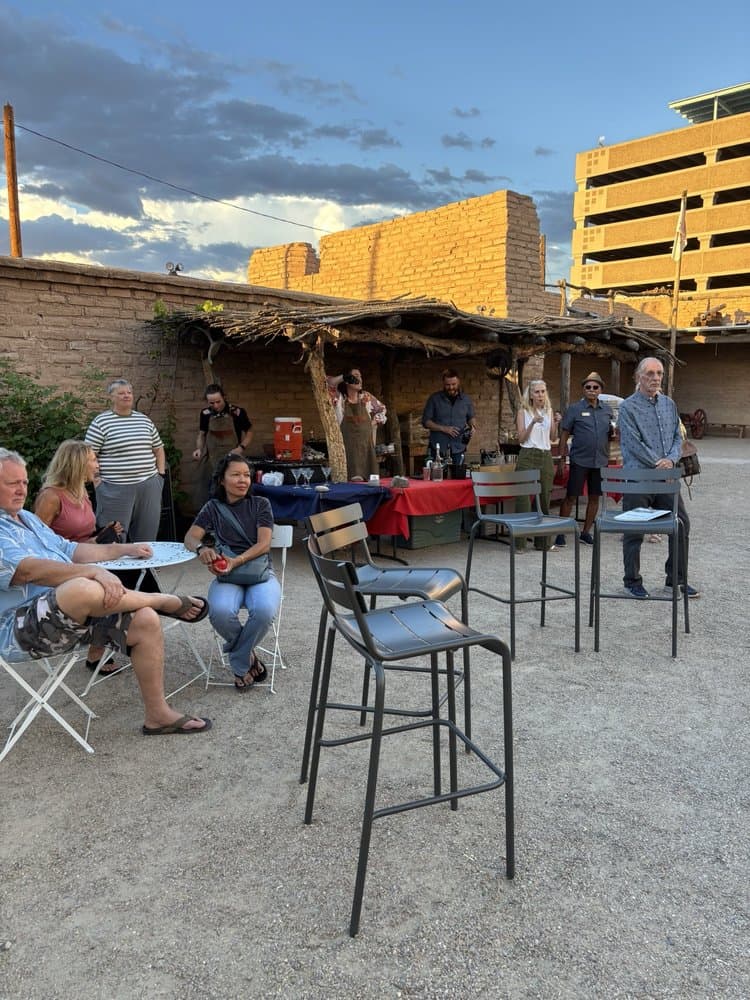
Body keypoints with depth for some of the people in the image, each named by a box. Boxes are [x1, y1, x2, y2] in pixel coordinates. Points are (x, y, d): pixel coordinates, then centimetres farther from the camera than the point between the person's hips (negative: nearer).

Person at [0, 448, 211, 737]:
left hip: (71, 615, 9)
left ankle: (157, 715, 2)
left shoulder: (26, 518, 23)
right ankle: (166, 601, -9)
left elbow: (70, 550, 28)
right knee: (84, 589, -38)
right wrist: (94, 571, -32)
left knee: (145, 621, -9)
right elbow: (27, 570, -25)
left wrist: (123, 549, 21)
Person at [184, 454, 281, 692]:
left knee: (265, 610, -35)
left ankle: (240, 664, -8)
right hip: (226, 576, 1)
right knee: (221, 611, -35)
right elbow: (190, 537, -2)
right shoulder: (213, 508, 11)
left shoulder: (260, 504, 7)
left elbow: (264, 544, -4)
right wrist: (202, 548, -27)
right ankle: (250, 656, -5)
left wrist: (236, 561, -22)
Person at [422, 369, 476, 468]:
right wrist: (443, 428, -16)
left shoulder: (466, 399, 6)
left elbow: (471, 417, 20)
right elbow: (425, 421, -2)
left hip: (458, 450, 2)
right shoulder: (434, 399, -1)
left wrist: (473, 426, -3)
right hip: (437, 449, -2)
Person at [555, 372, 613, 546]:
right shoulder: (574, 409, -1)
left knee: (594, 497, 9)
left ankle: (586, 532, 22)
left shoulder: (607, 410, 11)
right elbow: (564, 434, -1)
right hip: (580, 460, -4)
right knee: (571, 497, -2)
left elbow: (611, 434, 19)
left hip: (600, 461, 4)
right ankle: (560, 532, 6)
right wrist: (562, 459, -7)